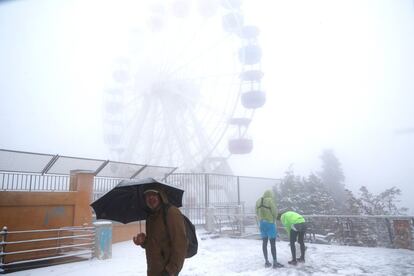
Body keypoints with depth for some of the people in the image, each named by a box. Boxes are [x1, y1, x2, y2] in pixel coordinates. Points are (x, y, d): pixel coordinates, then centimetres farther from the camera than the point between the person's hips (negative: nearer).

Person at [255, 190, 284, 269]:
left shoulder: (258, 201, 5)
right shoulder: (270, 200, -13)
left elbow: (257, 213, 7)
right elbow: (275, 212, -12)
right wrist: (273, 219, 8)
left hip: (262, 223, 6)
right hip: (270, 223, -6)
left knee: (264, 242, 11)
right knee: (273, 243, -1)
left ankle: (266, 262, 16)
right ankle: (275, 263, 3)